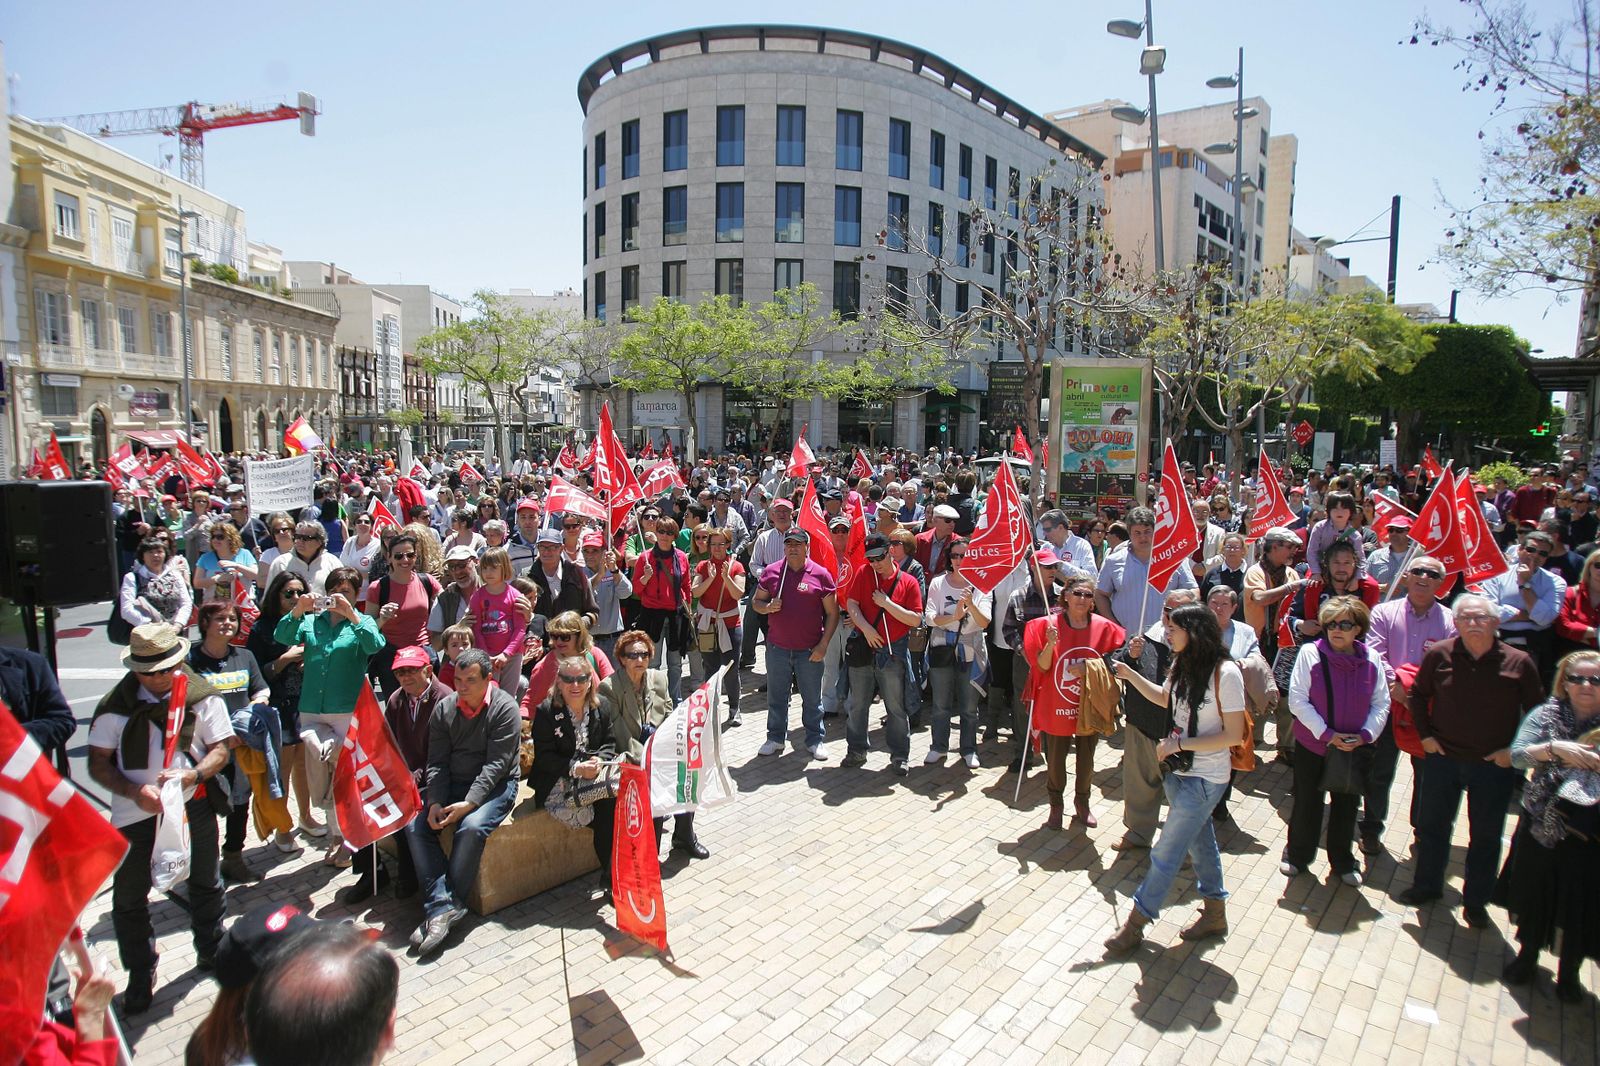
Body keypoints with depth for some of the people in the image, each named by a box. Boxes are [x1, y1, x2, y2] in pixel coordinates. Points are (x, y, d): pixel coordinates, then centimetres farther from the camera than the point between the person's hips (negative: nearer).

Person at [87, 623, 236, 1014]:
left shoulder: (202, 696, -7)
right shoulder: (116, 705, -7)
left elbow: (221, 747, -4)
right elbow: (98, 763, -5)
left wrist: (193, 774, -24)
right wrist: (134, 792, -21)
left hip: (193, 804, 1)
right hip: (135, 812, 0)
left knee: (205, 883, 18)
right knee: (129, 896, 9)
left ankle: (211, 952, 40)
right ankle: (140, 975, 30)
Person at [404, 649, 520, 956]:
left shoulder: (504, 708, -12)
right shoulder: (444, 709, 4)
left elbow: (496, 764, -17)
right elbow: (437, 762, 2)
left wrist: (468, 803, -25)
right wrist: (435, 802, -14)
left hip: (494, 785, -5)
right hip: (451, 784, 5)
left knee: (472, 827, -31)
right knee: (415, 825, -17)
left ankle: (452, 902, -15)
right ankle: (440, 906, -21)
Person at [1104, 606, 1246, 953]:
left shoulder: (1225, 673, -22)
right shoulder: (1183, 667, 0)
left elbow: (1233, 735, -19)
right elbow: (1164, 698, 20)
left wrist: (1179, 744, -21)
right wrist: (1129, 674, 9)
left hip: (1204, 780, -7)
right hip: (1178, 772, 7)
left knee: (1166, 853, 1)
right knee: (1199, 843, 22)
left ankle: (1135, 925, 13)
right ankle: (1215, 915, 40)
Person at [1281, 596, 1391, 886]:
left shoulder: (1371, 659, -4)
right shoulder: (1310, 654, -13)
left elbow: (1381, 704, 1)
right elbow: (1297, 700, -14)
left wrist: (1365, 734, -13)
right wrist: (1326, 734, -18)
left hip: (1354, 749, 3)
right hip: (1312, 745, -2)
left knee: (1346, 806, 15)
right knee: (1307, 804, 9)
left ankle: (1343, 862, 35)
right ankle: (1297, 855, 30)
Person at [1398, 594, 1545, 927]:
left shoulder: (1518, 662, -10)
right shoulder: (1439, 655, -8)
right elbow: (1418, 694, 6)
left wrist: (1514, 749, -5)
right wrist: (1425, 735, 1)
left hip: (1495, 764, -1)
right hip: (1442, 759, 1)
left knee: (1486, 836, 12)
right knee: (1432, 826, 14)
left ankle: (1476, 901, 30)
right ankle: (1426, 886, 33)